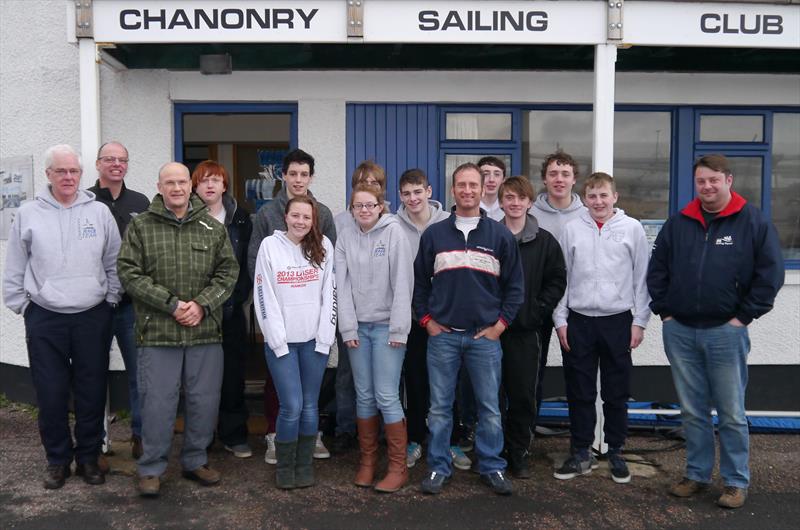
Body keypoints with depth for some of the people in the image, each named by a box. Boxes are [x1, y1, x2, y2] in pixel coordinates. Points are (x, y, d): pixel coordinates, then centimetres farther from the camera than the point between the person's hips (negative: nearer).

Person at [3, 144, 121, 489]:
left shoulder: (100, 213, 2)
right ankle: (57, 459, 23)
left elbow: (114, 264, 7)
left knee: (92, 392, 8)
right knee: (51, 394, 6)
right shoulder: (28, 215, 1)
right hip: (44, 319, 0)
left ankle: (89, 457, 24)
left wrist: (110, 301, 3)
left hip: (93, 317, 0)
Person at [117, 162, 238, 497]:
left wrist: (202, 304, -9)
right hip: (157, 332, -2)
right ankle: (151, 469, 20)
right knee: (157, 402, 3)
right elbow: (129, 273, -5)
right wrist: (171, 304, -13)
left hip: (205, 332, 3)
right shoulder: (140, 227, 2)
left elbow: (228, 271, 6)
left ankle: (195, 461, 29)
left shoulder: (213, 228, 8)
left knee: (205, 401, 10)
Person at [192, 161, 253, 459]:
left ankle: (234, 436, 14)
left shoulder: (240, 219, 6)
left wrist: (235, 299, -6)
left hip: (232, 309, 1)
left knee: (233, 372, 3)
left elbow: (248, 264, 4)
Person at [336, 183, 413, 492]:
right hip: (357, 327, 4)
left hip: (386, 326, -4)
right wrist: (348, 328, -3)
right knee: (364, 396, 9)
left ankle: (398, 467, 8)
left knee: (387, 397, -5)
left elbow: (402, 282, -9)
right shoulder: (345, 237, 6)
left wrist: (399, 329, -12)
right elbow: (342, 284, 3)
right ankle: (367, 461, 22)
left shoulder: (394, 232, -5)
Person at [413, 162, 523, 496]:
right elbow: (419, 282, 10)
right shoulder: (433, 234, 5)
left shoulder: (500, 235, 4)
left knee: (490, 407, 7)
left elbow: (514, 285, 6)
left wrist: (500, 324, -1)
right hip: (442, 335, 1)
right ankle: (438, 467, 20)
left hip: (485, 336, 0)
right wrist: (427, 321, 2)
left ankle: (492, 467, 22)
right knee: (439, 407, 7)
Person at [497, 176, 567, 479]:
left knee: (524, 395, 4)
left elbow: (558, 280, 6)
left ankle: (519, 454, 19)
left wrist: (539, 310, -3)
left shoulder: (544, 241, 5)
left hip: (525, 331, 1)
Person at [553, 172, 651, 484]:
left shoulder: (632, 228, 2)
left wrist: (639, 321, -1)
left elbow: (641, 278, 3)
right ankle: (580, 453, 19)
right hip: (579, 321, 1)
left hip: (618, 321, -1)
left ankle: (616, 453, 22)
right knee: (580, 393, 7)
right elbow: (561, 277, 6)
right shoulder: (572, 229, 5)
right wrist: (560, 320, 2)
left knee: (617, 393, 8)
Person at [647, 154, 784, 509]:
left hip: (725, 333, -3)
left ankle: (736, 482, 19)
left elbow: (770, 274, -5)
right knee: (692, 411, 12)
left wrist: (744, 317, -8)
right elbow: (657, 271, 12)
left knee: (731, 413, 5)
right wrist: (664, 311, 4)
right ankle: (697, 474, 25)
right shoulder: (677, 224, 8)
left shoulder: (753, 223, -2)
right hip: (679, 332, 3)